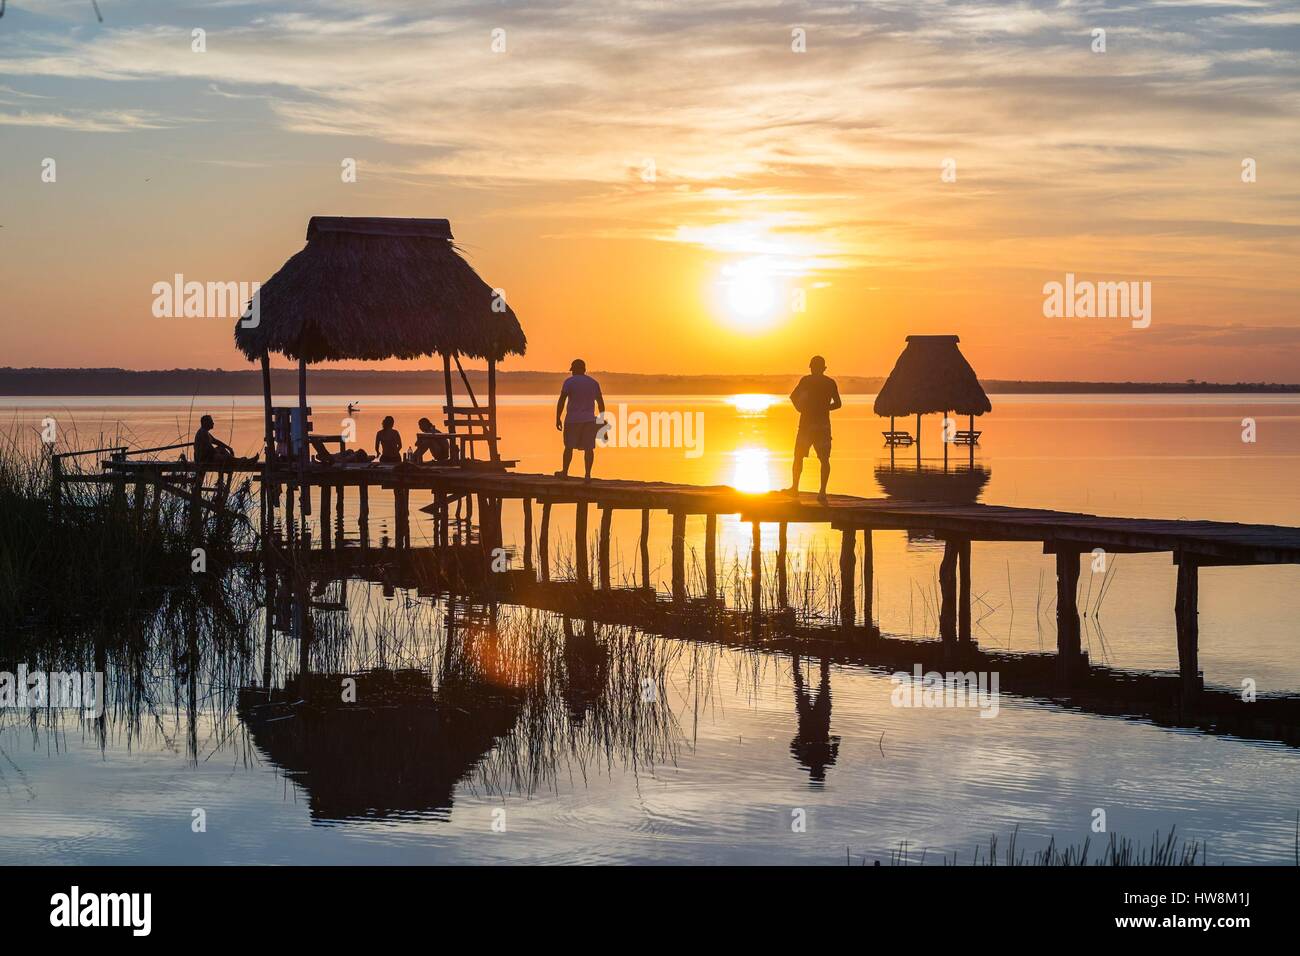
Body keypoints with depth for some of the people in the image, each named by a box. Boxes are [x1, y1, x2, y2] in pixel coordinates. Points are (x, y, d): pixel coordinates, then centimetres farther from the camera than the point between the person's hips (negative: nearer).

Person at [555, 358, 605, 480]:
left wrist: (557, 419, -4)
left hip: (573, 420, -3)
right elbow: (601, 402, 10)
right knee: (588, 447, 1)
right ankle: (587, 474, -3)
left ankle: (565, 472, 18)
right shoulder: (594, 383, 7)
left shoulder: (569, 382, -6)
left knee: (569, 446, 9)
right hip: (589, 420, 3)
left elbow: (561, 401, -9)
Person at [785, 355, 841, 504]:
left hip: (807, 423, -2)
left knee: (799, 456, 12)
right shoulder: (831, 382, 5)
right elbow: (838, 404, 9)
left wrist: (800, 407, 10)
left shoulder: (806, 380, -4)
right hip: (824, 423, 2)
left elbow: (793, 396, -9)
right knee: (824, 459, 2)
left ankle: (795, 487, 14)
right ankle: (822, 491, -8)